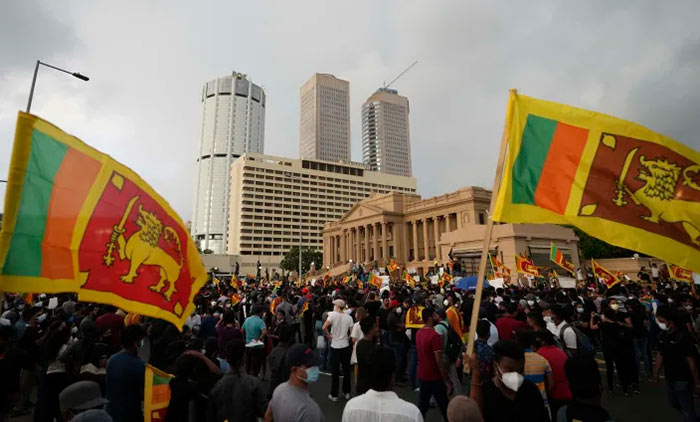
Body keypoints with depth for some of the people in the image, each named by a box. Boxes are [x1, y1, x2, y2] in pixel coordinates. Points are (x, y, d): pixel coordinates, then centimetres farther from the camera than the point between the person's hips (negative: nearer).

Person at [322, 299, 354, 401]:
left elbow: (324, 327, -22)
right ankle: (347, 392, 24)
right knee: (346, 370, 15)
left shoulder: (333, 315, -13)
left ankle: (334, 395, 15)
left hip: (335, 346, -3)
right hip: (346, 346, 3)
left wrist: (329, 335, -6)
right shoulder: (349, 317, -3)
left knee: (335, 371, 7)